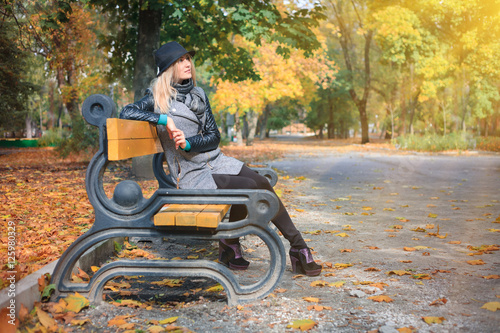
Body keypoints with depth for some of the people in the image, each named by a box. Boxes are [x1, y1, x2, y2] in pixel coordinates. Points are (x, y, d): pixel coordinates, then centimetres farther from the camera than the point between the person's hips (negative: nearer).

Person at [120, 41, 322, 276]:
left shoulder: (199, 94, 11)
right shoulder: (157, 98, -2)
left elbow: (214, 136, 5)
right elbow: (126, 113, -19)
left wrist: (188, 143, -15)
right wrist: (164, 119, -25)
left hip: (215, 161, 5)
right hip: (191, 175, -5)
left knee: (262, 184, -16)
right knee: (248, 187, -25)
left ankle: (298, 248, -10)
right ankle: (229, 244, -4)